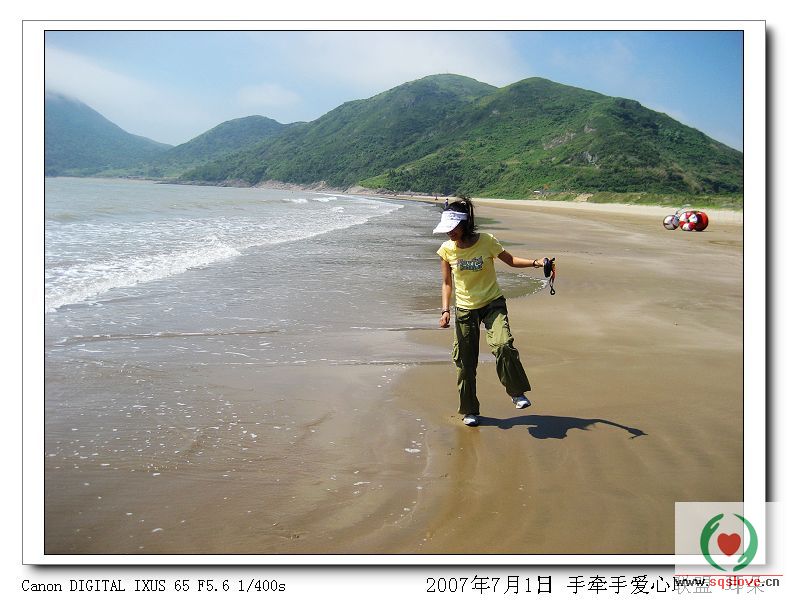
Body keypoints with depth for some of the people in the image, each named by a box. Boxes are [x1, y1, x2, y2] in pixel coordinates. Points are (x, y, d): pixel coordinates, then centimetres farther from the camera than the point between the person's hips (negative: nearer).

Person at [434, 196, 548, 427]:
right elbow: (447, 283, 5)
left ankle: (517, 392, -5)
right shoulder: (447, 249, -7)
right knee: (465, 361, 4)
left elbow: (509, 260, 4)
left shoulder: (487, 242, -13)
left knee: (503, 345, -26)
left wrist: (535, 262, -10)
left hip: (492, 303, -2)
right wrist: (445, 310, -6)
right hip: (465, 309, 2)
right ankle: (469, 411, 20)